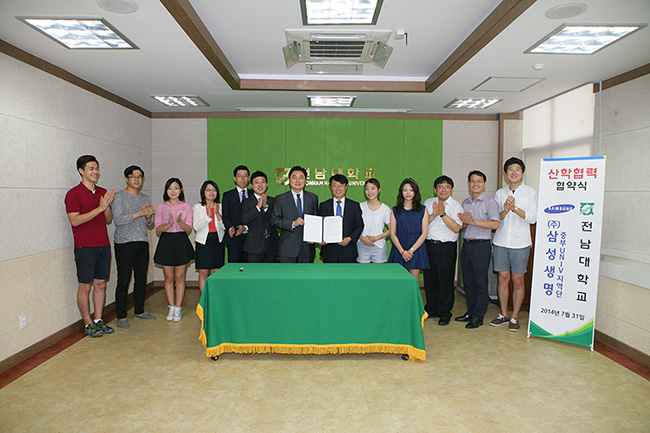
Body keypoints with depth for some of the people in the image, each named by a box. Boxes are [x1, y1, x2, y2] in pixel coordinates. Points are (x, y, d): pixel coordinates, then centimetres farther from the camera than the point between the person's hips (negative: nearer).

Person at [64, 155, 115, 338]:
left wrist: (108, 206, -5)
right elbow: (75, 220, -17)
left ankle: (98, 321, 20)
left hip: (103, 246, 6)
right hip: (85, 247, -6)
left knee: (101, 284, 10)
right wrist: (99, 208, -20)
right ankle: (88, 324, 13)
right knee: (85, 287, 2)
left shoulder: (103, 192, 11)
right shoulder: (73, 194, -6)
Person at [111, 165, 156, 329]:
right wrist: (139, 213, -18)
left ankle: (139, 311, 24)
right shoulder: (119, 196, -2)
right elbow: (118, 220, -14)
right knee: (123, 281, -3)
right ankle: (121, 316, 6)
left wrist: (148, 217, -6)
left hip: (142, 244, 6)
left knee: (141, 279, 10)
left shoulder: (145, 198, 15)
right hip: (124, 244, -5)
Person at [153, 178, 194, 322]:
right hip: (166, 242, 1)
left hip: (181, 242, -1)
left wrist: (180, 221, -22)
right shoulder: (161, 208, 7)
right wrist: (169, 224, -18)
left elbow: (188, 229, -1)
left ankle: (178, 308, 9)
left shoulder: (186, 207, 3)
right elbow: (158, 229, 1)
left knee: (180, 277, 2)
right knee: (169, 278, 5)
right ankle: (171, 308, 15)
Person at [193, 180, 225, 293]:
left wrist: (217, 213, -11)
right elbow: (196, 227, -7)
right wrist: (208, 215, -17)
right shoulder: (197, 207, 3)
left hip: (218, 242, 2)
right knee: (203, 273, -2)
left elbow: (224, 226, 1)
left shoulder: (220, 207, 8)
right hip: (203, 242, -2)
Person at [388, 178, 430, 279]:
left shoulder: (423, 210, 5)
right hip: (399, 248, 1)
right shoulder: (395, 210, 7)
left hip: (416, 248, -1)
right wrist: (402, 251, -10)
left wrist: (411, 250, -10)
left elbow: (424, 234, 0)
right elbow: (392, 233, 2)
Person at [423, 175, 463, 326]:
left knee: (445, 280, 0)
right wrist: (434, 214, -13)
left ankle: (445, 313, 12)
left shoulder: (456, 206, -1)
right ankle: (431, 309, 25)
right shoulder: (428, 203, 10)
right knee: (430, 278, 10)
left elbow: (456, 228, -13)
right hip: (429, 245, 4)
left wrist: (442, 213, -16)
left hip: (446, 247, -4)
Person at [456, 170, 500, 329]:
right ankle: (470, 312, 23)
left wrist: (473, 222, -19)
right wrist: (463, 221, -2)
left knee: (480, 283, -1)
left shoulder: (490, 202, -5)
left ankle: (478, 316, 8)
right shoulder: (465, 202, 15)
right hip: (466, 244, 6)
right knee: (468, 282, 11)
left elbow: (495, 224, -18)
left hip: (481, 245, -6)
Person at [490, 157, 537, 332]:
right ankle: (503, 314, 18)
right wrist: (505, 211, -13)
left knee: (518, 280, 1)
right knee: (503, 278, 6)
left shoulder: (530, 192, 2)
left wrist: (515, 208, -18)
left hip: (520, 243, -2)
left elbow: (532, 218, -6)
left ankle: (515, 317, 12)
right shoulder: (500, 193, 10)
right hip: (501, 241, 3)